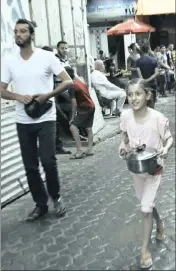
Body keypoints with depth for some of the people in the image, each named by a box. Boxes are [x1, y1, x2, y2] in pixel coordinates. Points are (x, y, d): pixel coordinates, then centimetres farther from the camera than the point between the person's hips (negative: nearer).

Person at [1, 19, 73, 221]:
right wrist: (18, 96, -15)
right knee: (30, 165, 7)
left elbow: (68, 81, -5)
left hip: (46, 119, -3)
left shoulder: (46, 57, -4)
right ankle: (40, 204, 24)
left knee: (48, 161, -8)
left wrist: (47, 95, -18)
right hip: (23, 122, 3)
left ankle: (56, 197, 20)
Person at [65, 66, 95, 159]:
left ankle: (79, 151, -16)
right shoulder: (80, 82, 11)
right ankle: (89, 150, 23)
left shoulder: (72, 86, -16)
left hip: (85, 109, -10)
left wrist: (72, 118, -14)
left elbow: (74, 103, -19)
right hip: (91, 106, 10)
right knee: (89, 128, 16)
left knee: (73, 127, -14)